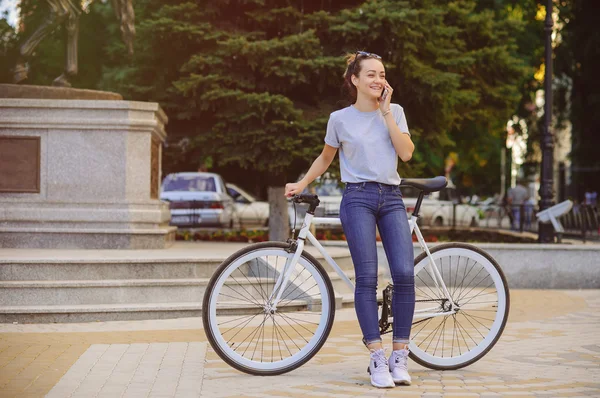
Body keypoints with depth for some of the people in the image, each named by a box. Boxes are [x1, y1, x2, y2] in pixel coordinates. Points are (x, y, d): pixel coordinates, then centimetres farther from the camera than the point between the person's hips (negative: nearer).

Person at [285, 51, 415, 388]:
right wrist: (301, 184, 14)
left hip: (391, 198, 2)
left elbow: (406, 152, -5)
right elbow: (326, 158, 19)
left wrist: (386, 112, -5)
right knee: (367, 278, -10)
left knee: (405, 274, -12)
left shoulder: (395, 112, 9)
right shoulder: (340, 119, 5)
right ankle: (377, 359, -7)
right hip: (358, 198, -2)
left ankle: (400, 357, -3)